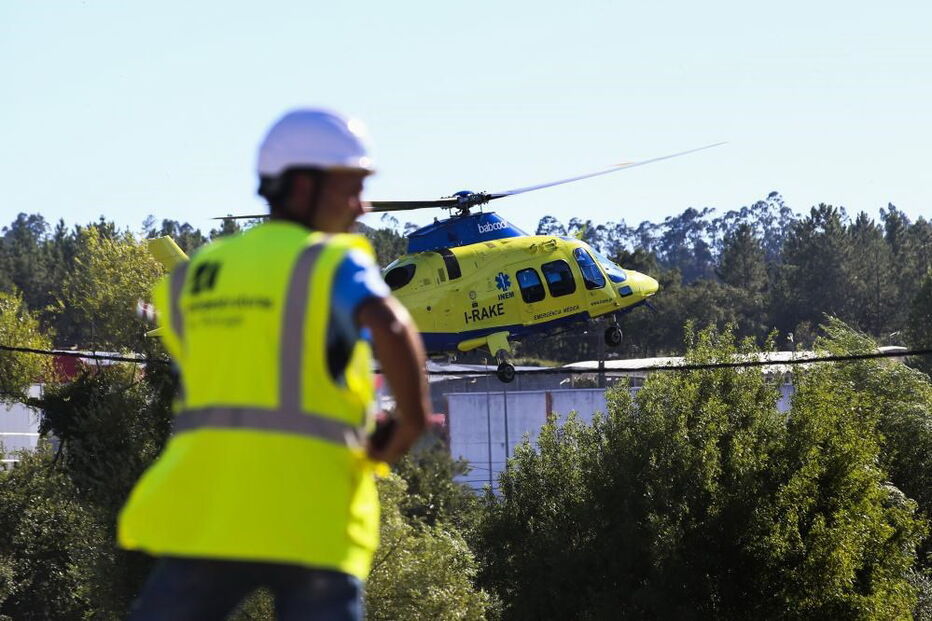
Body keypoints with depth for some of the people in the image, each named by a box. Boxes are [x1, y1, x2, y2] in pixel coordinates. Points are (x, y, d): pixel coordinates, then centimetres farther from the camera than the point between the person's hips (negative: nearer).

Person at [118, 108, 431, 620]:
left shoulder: (195, 277, 17)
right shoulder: (335, 263, -1)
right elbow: (389, 327, -21)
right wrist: (412, 419, -8)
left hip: (204, 509, 4)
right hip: (311, 521, -4)